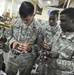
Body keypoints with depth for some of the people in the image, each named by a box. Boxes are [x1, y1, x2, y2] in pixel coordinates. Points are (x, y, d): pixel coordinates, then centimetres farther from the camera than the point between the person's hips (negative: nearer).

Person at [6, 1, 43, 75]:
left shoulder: (38, 28, -17)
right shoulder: (16, 22, -9)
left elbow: (39, 45, -9)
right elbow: (10, 36, 5)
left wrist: (30, 48, -28)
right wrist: (13, 42, -17)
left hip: (27, 61, -2)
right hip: (13, 57, 3)